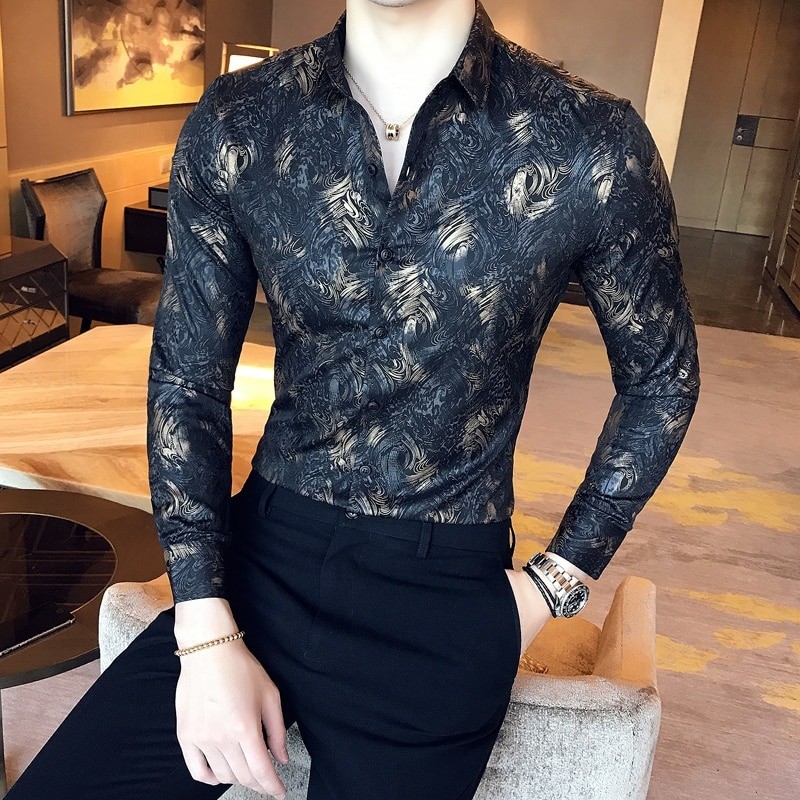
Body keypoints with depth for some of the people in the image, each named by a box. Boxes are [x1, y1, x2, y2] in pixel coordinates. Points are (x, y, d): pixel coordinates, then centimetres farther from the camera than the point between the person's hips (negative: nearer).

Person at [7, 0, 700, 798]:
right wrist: (207, 632, -6)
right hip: (262, 552, 2)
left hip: (444, 592, -1)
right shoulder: (234, 125, -4)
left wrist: (554, 582, 1)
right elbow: (187, 381, 1)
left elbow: (662, 379, 4)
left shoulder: (590, 142, -10)